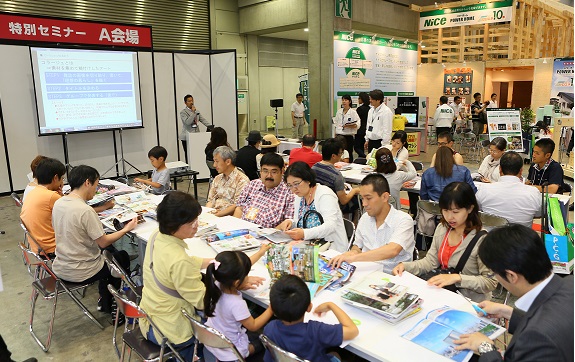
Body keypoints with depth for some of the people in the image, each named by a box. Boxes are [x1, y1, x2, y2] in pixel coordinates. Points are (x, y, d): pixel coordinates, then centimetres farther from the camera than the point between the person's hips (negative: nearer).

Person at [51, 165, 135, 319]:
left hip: (60, 268, 8)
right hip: (79, 273, -8)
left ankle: (104, 301, 35)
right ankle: (109, 305, 31)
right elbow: (103, 243, -19)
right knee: (123, 256, 16)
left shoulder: (58, 203, -3)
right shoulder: (86, 211, -27)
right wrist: (125, 230, -7)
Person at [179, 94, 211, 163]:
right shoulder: (183, 112, -3)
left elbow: (203, 120, 8)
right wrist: (193, 112, -16)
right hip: (187, 137, -5)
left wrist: (210, 126, -8)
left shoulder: (196, 111, 16)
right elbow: (187, 122, -17)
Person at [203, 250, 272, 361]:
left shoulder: (217, 285, -21)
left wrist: (260, 253, 6)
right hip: (229, 350, -5)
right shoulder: (237, 304, -38)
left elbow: (241, 267, -4)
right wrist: (272, 308, -15)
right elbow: (253, 326, -20)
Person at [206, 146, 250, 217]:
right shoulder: (217, 178, 18)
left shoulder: (242, 180, -7)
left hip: (228, 216, -6)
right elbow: (211, 200, 16)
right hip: (212, 215, 6)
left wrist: (222, 213, -24)